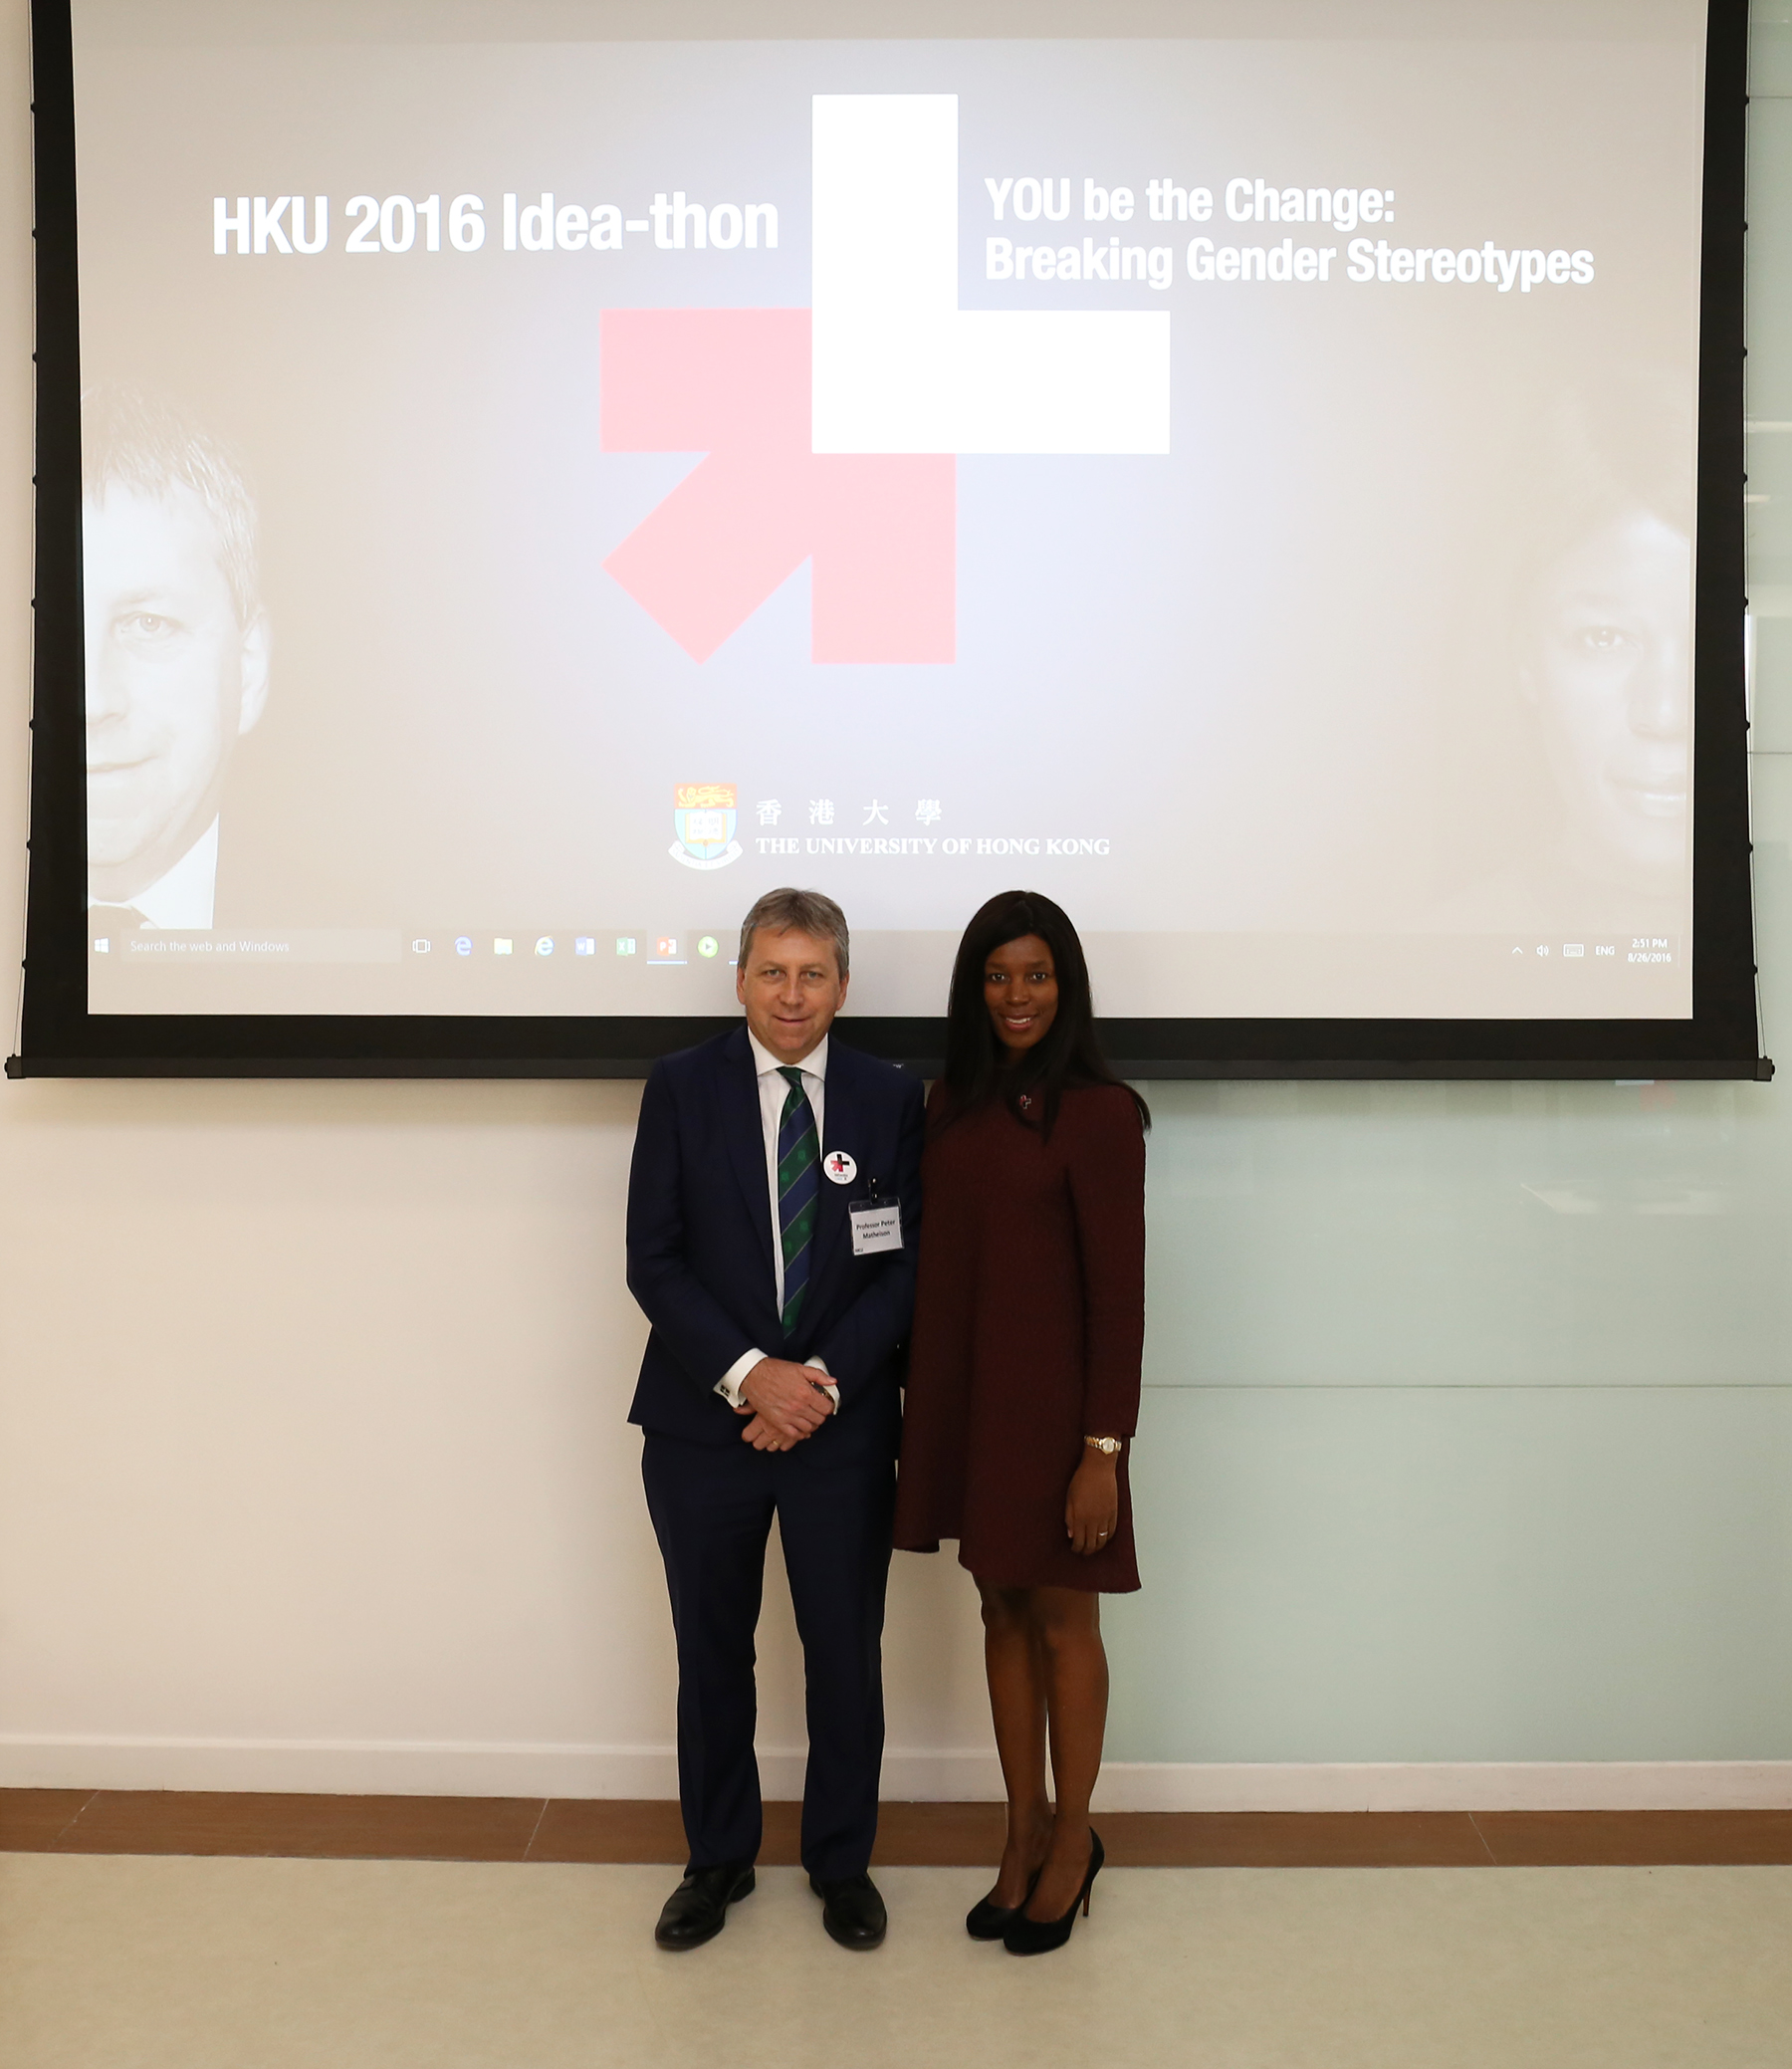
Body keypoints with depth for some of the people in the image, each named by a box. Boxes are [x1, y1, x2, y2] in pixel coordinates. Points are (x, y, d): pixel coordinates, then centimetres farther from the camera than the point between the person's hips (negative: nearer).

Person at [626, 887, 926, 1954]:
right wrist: (748, 1375, -16)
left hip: (844, 1425, 0)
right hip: (705, 1423, 0)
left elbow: (908, 1264, -2)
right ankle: (719, 1859, 35)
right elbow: (653, 1259, -6)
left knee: (846, 1653, 11)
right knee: (712, 1651, 14)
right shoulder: (682, 1087, -3)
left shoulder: (891, 1098, -1)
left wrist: (825, 1381, -13)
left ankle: (843, 1863, 33)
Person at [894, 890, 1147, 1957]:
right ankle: (1025, 1830, 33)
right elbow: (938, 1257, 8)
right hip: (965, 1395, 6)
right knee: (1002, 1611, 16)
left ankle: (1073, 1839, 30)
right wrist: (925, 1402, 6)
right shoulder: (954, 1101, 5)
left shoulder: (1097, 1111, -13)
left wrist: (1104, 1448, -14)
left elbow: (1119, 1293, -13)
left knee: (1062, 1619, 10)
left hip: (1053, 1400, -5)